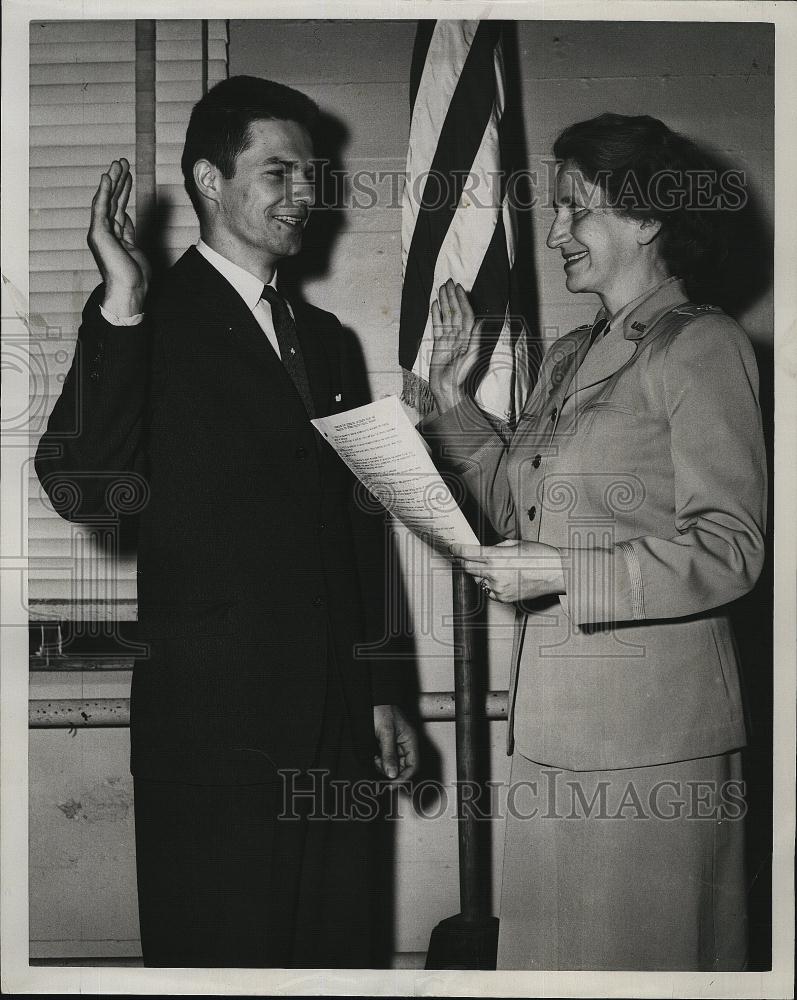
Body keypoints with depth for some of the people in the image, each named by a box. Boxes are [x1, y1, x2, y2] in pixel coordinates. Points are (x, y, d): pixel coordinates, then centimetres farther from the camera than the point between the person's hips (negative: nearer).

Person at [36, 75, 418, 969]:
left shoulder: (321, 334, 15)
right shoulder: (153, 322, -5)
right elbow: (80, 487, -21)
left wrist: (380, 692, 19)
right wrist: (120, 308, -26)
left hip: (336, 728, 6)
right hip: (214, 727, -6)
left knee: (337, 953, 11)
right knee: (222, 955, 3)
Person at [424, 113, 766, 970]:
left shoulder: (703, 345, -7)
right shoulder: (567, 358, 17)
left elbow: (730, 549, -14)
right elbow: (521, 505, 20)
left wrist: (563, 573, -18)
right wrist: (454, 401, 12)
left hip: (650, 719, -7)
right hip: (557, 712, 7)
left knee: (637, 947, 1)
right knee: (556, 942, 12)